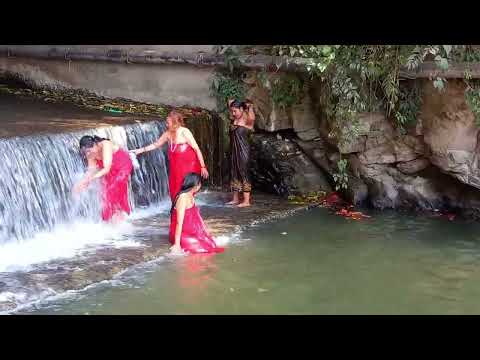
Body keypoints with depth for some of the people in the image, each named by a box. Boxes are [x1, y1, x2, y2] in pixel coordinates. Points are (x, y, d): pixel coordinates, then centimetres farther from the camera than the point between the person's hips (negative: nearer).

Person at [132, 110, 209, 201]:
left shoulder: (184, 132, -12)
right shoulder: (168, 134, 5)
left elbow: (197, 149, -12)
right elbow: (156, 144, 20)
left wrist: (203, 167, -14)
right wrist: (140, 150, 16)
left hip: (188, 166, -6)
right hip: (175, 167, 6)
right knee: (175, 192, 6)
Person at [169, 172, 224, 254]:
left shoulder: (191, 196, 8)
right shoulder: (183, 198, -21)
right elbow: (179, 222, -25)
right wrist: (177, 245, -27)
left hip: (190, 232, 9)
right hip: (181, 234, -9)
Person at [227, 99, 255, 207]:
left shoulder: (247, 121, -11)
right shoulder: (235, 120, 11)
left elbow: (252, 118, -37)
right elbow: (230, 102, 25)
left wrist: (250, 107, -21)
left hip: (243, 151, -8)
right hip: (233, 151, 8)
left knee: (244, 174, -6)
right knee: (234, 174, 11)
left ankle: (246, 201, -3)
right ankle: (236, 199, 20)